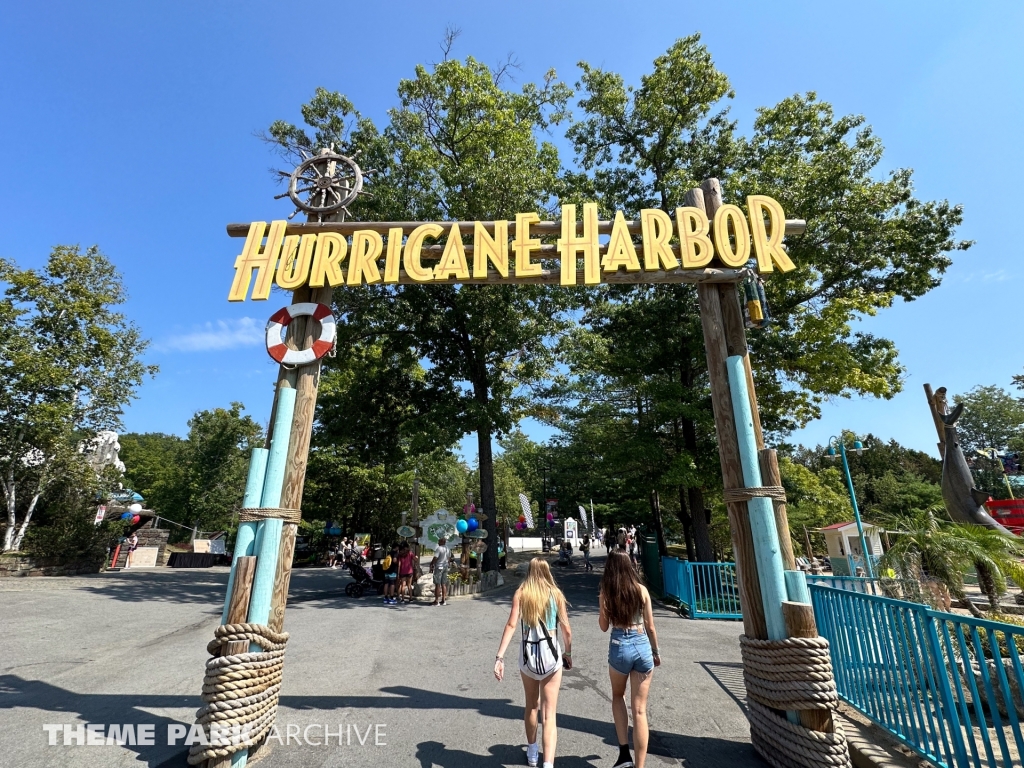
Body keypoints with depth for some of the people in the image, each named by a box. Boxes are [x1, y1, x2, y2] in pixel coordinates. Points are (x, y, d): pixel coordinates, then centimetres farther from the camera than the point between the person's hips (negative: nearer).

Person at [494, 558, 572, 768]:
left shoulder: (520, 593, -2)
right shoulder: (556, 593, -1)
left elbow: (511, 624, -13)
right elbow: (567, 630, 1)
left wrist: (500, 657, -15)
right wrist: (568, 653, 18)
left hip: (527, 655, 2)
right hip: (550, 654, -1)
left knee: (531, 706, 26)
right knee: (549, 714, 7)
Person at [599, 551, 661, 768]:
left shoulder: (605, 593, -6)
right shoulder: (642, 590, -3)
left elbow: (604, 626, 4)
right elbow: (650, 626, 3)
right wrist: (656, 651, 17)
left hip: (619, 648, -1)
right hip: (643, 647, 1)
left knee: (618, 696, 26)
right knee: (640, 710, 10)